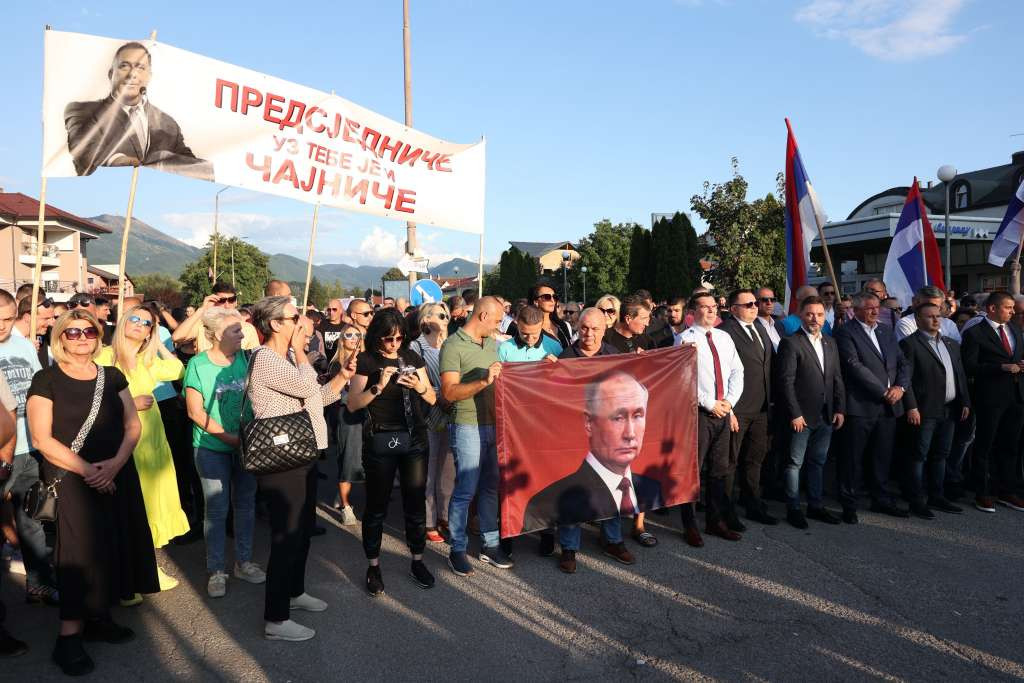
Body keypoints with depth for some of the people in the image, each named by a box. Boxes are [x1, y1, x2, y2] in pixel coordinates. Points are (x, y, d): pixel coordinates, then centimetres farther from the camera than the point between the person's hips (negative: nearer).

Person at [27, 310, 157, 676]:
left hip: (117, 475, 5)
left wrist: (115, 462, -11)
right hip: (70, 479, -5)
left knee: (112, 544, 7)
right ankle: (68, 637, 3)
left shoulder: (112, 377, 9)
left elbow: (132, 425, 6)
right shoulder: (46, 380, -4)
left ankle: (97, 618, 22)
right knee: (80, 550, -6)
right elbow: (42, 439, -10)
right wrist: (86, 469, -16)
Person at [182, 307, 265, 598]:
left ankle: (243, 561, 26)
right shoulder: (198, 364, -7)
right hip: (212, 447, -3)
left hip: (245, 444, 3)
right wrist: (229, 437, -14)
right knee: (217, 508, 3)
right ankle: (216, 570, 18)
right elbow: (196, 412, -9)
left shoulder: (245, 359, 2)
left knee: (245, 503, 11)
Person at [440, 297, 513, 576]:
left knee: (491, 487, 13)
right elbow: (449, 392, -18)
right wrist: (483, 381, -26)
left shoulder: (491, 344, 13)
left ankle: (490, 545, 25)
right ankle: (457, 550, 14)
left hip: (494, 424, 7)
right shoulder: (453, 346, -10)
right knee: (466, 490, 0)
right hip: (468, 427, -7)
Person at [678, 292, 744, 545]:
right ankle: (689, 526, 13)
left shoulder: (724, 337, 12)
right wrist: (710, 404, -12)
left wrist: (729, 401, -4)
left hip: (723, 411, 6)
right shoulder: (686, 339, -7)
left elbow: (737, 371, 10)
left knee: (722, 469, 13)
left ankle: (715, 520, 27)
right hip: (698, 412, -6)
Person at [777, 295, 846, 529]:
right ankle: (793, 509, 12)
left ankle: (815, 505, 26)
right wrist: (794, 414, -16)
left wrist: (839, 409, 5)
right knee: (795, 463, 2)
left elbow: (837, 378, 13)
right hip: (802, 415, -6)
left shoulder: (830, 343, 12)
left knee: (818, 462, 15)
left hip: (827, 415, 7)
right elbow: (786, 382, -13)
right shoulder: (790, 343, -10)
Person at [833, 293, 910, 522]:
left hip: (889, 406, 6)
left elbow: (903, 363, 14)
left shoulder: (887, 331, 16)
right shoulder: (846, 333, -6)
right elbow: (855, 366, -15)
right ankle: (848, 504, 11)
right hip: (861, 406, -6)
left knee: (883, 457, 14)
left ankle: (881, 499, 28)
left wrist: (900, 387, -5)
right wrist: (884, 392, -14)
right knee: (853, 458, 1)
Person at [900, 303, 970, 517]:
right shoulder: (910, 344, -7)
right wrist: (911, 407, -18)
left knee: (941, 455, 14)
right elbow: (906, 378, -12)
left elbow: (960, 375, 17)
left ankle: (936, 497, 23)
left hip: (950, 410, 7)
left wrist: (965, 402, 10)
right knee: (919, 456, -1)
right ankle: (917, 501, 5)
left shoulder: (951, 344, 16)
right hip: (925, 411, -7)